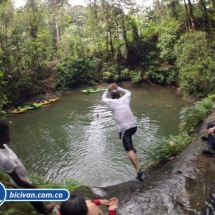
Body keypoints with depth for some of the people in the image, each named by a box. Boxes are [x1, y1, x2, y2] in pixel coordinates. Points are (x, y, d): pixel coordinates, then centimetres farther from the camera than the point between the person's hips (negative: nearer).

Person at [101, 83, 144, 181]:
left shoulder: (112, 102, 2)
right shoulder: (125, 99, 11)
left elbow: (103, 99, 23)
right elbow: (128, 92, 34)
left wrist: (108, 90, 29)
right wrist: (118, 88, 34)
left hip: (124, 128, -5)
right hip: (134, 126, 5)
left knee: (129, 150, -6)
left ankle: (138, 170, -15)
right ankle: (132, 148, 30)